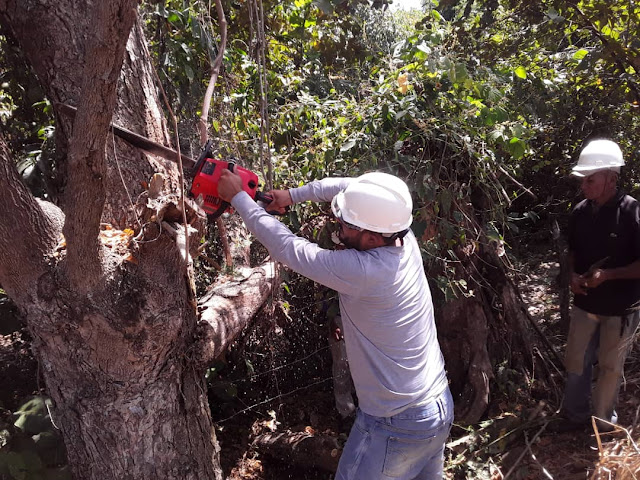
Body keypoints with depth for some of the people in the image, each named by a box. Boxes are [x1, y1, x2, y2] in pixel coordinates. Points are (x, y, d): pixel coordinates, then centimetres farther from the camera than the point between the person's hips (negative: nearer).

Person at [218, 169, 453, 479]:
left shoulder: (364, 271, -31)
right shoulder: (402, 238, -11)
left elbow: (286, 248, -20)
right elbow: (346, 186, 5)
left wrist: (237, 197, -10)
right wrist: (293, 195, 5)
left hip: (398, 426, -7)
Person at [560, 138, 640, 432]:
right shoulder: (580, 212, -2)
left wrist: (607, 274, -26)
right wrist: (574, 276, -6)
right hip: (585, 304, 4)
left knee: (610, 369, 12)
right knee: (575, 364, 13)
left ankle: (603, 424, 32)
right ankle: (574, 417, 32)